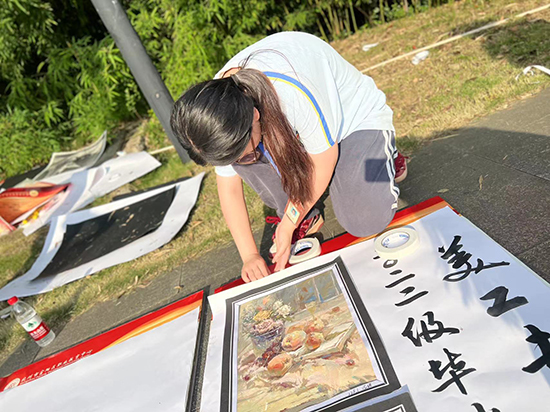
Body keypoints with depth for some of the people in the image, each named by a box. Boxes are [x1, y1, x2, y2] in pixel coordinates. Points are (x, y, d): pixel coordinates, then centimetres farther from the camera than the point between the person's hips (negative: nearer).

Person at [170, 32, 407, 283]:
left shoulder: (296, 92, -40)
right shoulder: (225, 112, -20)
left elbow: (322, 163, -25)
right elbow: (229, 189, -12)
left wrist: (288, 225, -18)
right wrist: (249, 255, -15)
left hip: (356, 119, -4)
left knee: (364, 222, -25)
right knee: (238, 148, -25)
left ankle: (385, 158, 9)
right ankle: (306, 219, -4)